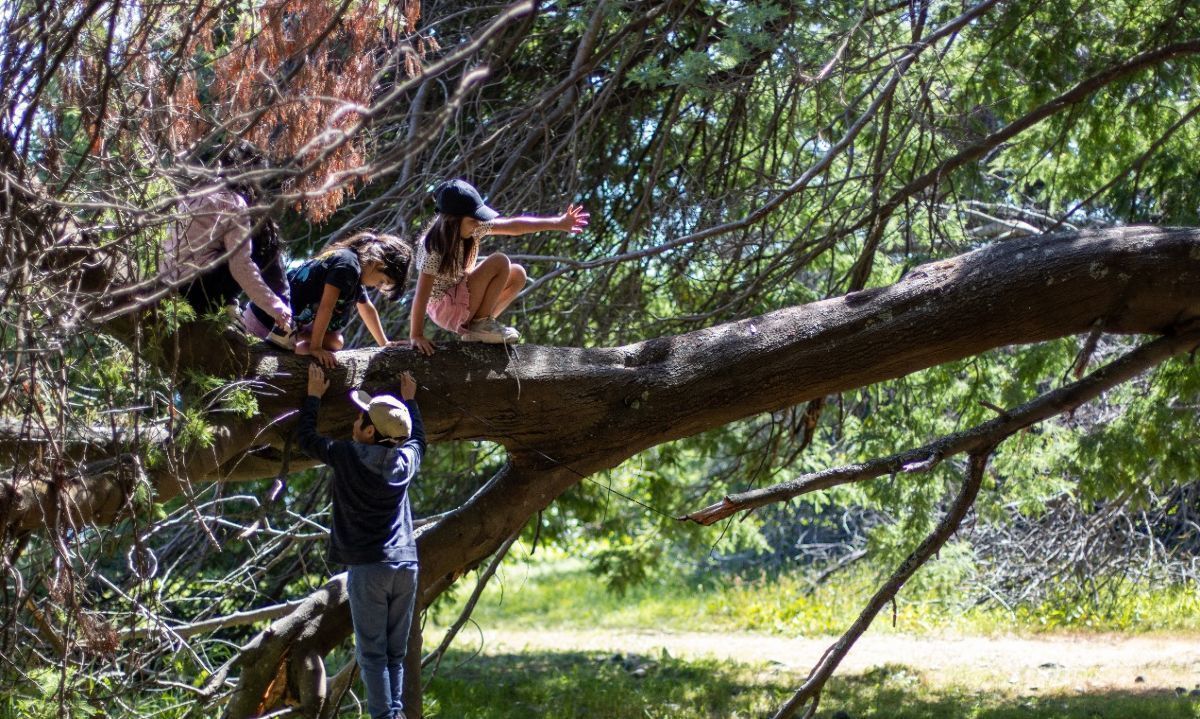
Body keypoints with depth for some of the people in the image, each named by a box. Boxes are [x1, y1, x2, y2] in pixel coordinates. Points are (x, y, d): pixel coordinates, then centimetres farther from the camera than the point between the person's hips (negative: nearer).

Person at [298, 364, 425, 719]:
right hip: (405, 566, 4)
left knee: (372, 654, -3)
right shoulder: (406, 460, 4)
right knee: (395, 653, 9)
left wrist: (314, 397, 20)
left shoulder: (347, 456, -7)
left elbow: (305, 437, 9)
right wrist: (409, 400, 41)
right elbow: (417, 437, 29)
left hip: (367, 568, -4)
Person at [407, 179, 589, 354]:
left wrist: (559, 223, -2)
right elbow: (421, 295, -29)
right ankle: (480, 325, -8)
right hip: (445, 309, -9)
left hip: (463, 296, 9)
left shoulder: (474, 227, -7)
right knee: (499, 262, -18)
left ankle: (479, 323, 3)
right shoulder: (434, 247, -27)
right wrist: (416, 336, -31)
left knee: (518, 275, 5)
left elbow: (513, 225, -3)